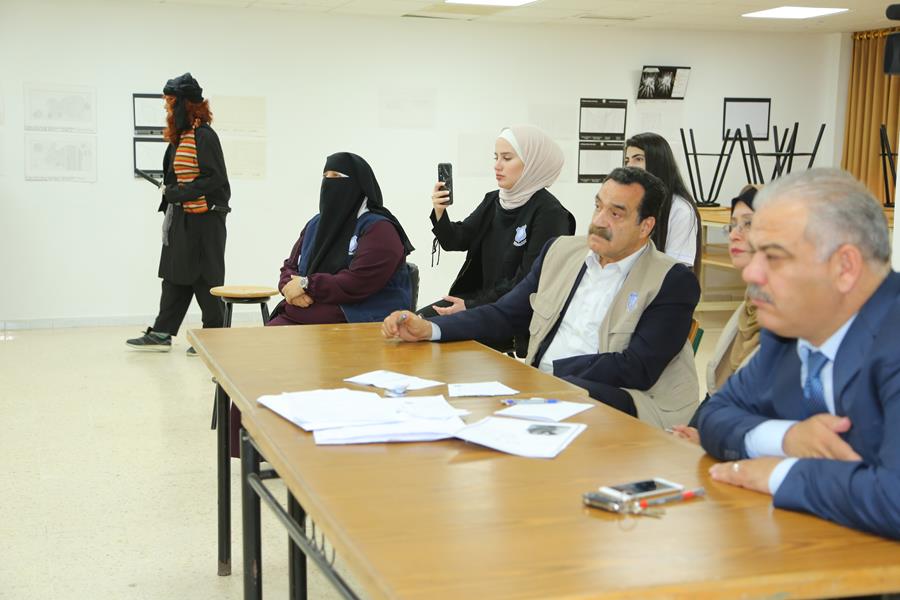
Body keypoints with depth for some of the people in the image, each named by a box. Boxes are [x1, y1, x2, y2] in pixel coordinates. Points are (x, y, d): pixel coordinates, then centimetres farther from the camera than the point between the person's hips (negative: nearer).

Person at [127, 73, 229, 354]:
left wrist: (175, 194, -16)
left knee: (205, 279, -1)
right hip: (182, 220, 9)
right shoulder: (179, 138, 11)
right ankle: (161, 334, 18)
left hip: (205, 220, -9)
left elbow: (214, 180, -19)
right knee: (175, 276, 11)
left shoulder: (204, 136, -15)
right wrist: (169, 206, 13)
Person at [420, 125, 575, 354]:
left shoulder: (549, 213, -14)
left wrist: (471, 306, -19)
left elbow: (527, 281, -17)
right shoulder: (493, 201, 8)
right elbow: (456, 240, 4)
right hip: (481, 297, 7)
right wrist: (439, 213, -17)